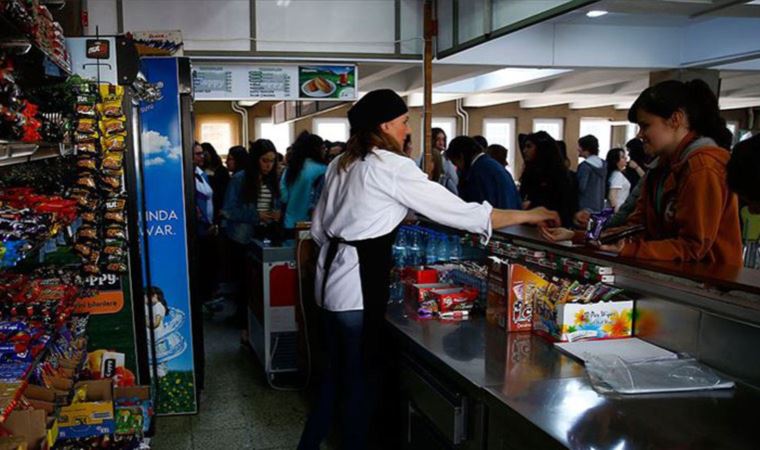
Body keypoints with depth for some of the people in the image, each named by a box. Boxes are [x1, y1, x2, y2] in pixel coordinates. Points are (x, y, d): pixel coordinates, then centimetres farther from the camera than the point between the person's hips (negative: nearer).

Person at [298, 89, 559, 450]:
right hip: (359, 283, -9)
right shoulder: (392, 167, -13)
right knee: (362, 376, 6)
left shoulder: (341, 164, 10)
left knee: (336, 372, 20)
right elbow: (461, 211, -14)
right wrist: (528, 215, -5)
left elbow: (319, 229, 15)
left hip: (332, 277, 9)